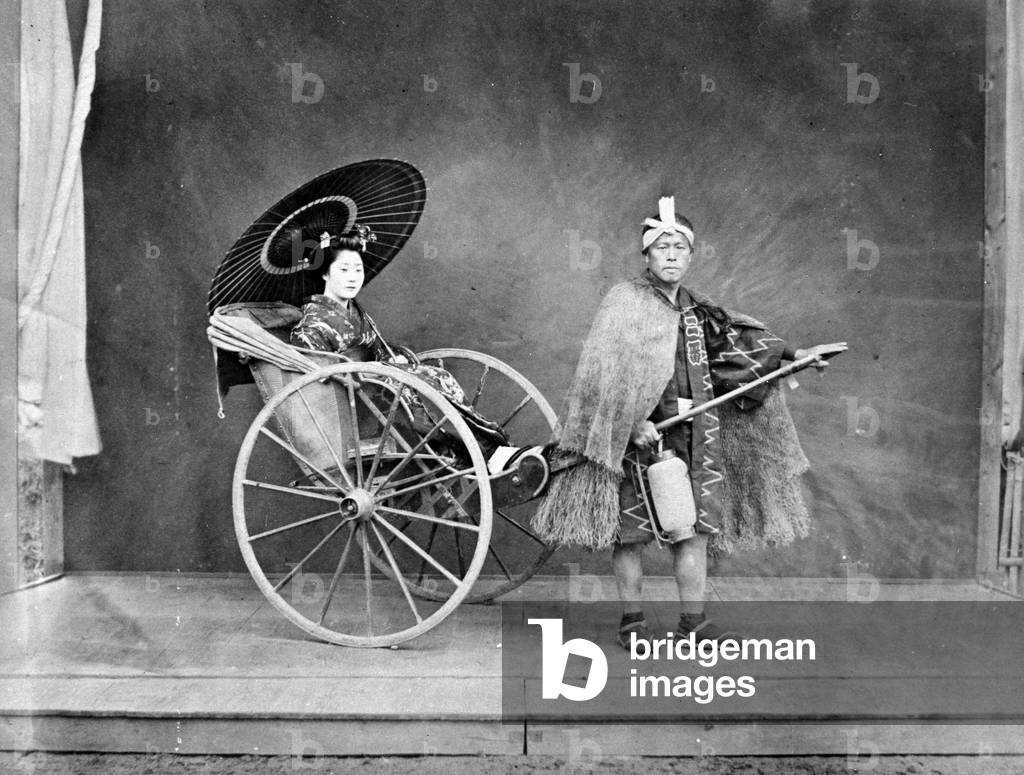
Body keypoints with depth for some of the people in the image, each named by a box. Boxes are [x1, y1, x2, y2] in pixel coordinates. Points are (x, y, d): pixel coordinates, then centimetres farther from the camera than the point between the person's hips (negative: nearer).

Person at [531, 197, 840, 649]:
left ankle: (693, 620, 18)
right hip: (638, 434, -6)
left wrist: (793, 355, 16)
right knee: (631, 530, 0)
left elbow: (739, 339, 23)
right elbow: (604, 374, -11)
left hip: (693, 436, 6)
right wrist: (634, 423, -18)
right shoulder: (624, 302, -4)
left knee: (696, 526, 7)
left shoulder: (697, 311, 15)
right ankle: (632, 622, 14)